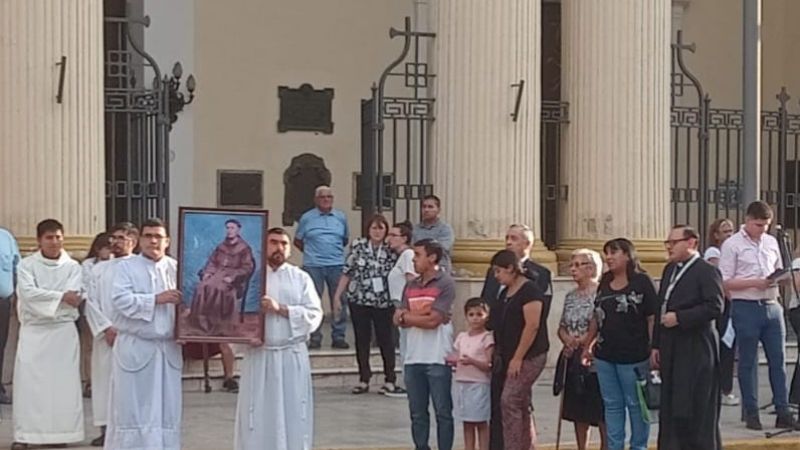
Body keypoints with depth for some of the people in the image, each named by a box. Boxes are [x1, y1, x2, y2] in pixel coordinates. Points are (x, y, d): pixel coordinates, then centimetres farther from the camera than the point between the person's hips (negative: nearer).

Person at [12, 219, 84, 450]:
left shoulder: (73, 267, 5)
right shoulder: (27, 265, 3)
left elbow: (74, 298, -9)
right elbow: (28, 292, -12)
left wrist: (43, 299, -14)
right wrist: (60, 297, -16)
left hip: (64, 331, 1)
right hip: (33, 332, -1)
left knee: (63, 382, -2)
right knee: (28, 382, -6)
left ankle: (61, 431, 5)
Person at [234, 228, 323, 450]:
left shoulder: (301, 278, 7)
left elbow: (314, 315, -3)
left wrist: (281, 309, -14)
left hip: (292, 356, 1)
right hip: (259, 355, -1)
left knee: (293, 414, 2)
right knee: (257, 417, 0)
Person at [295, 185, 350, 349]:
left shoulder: (341, 217, 11)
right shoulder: (307, 218, 5)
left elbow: (346, 240, 22)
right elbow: (297, 241, 12)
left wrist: (335, 250, 13)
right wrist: (311, 252, 9)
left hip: (337, 265, 2)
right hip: (313, 266, -2)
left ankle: (338, 336, 8)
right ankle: (314, 337, 5)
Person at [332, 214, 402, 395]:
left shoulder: (390, 251, -1)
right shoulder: (358, 246, 0)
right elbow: (346, 272, 3)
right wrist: (337, 296, 2)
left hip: (384, 303, -1)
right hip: (359, 300, 1)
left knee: (386, 341, 2)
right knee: (361, 340, 8)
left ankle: (390, 381, 10)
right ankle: (363, 380, 17)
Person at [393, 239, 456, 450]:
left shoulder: (445, 284, -7)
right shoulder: (411, 286, 13)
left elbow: (432, 321, -14)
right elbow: (398, 319, 5)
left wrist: (406, 316, 0)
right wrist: (422, 314, -11)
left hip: (437, 359, -6)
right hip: (413, 358, 6)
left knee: (443, 412, 0)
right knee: (417, 413, 10)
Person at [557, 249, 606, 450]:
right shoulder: (570, 296, 13)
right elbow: (561, 327, 15)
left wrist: (585, 340, -14)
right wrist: (568, 340, -4)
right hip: (573, 360, 7)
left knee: (601, 413, -3)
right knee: (578, 413, 10)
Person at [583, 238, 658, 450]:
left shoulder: (641, 282, -8)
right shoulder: (604, 282, 10)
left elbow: (653, 319, -9)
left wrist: (653, 350, -13)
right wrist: (589, 345, 16)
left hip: (633, 356, -6)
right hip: (605, 355, 6)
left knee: (636, 404, 5)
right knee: (611, 405, 11)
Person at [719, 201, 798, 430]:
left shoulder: (771, 242, 13)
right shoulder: (732, 245, -3)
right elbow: (724, 282, -7)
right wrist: (754, 283, -17)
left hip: (772, 306, 5)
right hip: (746, 307, -5)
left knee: (778, 359, 3)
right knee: (748, 362, 2)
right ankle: (751, 413, 10)